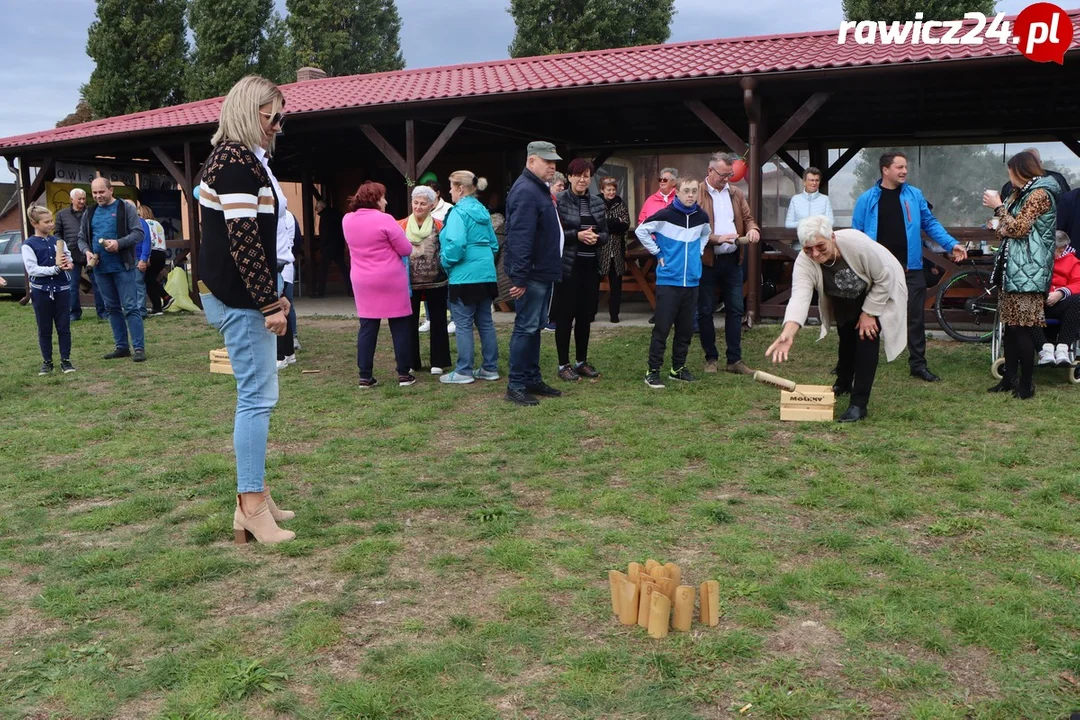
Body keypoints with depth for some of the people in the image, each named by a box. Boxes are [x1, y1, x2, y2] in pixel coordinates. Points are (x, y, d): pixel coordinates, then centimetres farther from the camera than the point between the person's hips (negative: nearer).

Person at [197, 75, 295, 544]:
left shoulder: (239, 158, 18)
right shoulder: (237, 160, -14)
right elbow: (243, 242, -21)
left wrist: (271, 295, 21)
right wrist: (269, 303, -19)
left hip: (237, 294, 11)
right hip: (238, 298, -11)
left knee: (256, 395, 14)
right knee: (258, 396, -8)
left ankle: (253, 497, 22)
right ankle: (252, 507, -1)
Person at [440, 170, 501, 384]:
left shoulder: (459, 212, -12)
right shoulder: (483, 211, 13)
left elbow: (456, 245, -22)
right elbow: (494, 243, 16)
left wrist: (446, 261, -7)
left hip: (464, 276, -8)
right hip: (486, 274, 8)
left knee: (463, 325, -1)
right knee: (485, 322, 12)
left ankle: (463, 371, 5)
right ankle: (490, 368, 17)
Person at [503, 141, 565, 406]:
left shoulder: (539, 189, 16)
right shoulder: (526, 191, -18)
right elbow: (520, 238, -26)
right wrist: (519, 277, -29)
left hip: (542, 273, 10)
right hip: (531, 275, -10)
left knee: (535, 327, 14)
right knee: (526, 327, -6)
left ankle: (533, 379, 23)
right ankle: (516, 385, 0)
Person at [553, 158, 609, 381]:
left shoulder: (598, 202, 10)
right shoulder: (558, 200, -6)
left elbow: (605, 233, 12)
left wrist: (597, 237, -9)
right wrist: (577, 235, -20)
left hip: (591, 265, 5)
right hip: (567, 265, -5)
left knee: (586, 316, 11)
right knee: (565, 316, 1)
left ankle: (582, 361, 23)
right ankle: (564, 364, 10)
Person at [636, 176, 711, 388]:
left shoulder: (702, 217, 5)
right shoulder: (665, 215, -9)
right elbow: (641, 231, -4)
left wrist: (698, 251, 12)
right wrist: (658, 253, -4)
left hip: (692, 281, 5)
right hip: (668, 281, -5)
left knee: (686, 328, 10)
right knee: (662, 327, -4)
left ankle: (678, 368, 22)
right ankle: (653, 371, 3)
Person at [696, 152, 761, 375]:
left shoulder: (736, 193, 11)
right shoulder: (697, 194, -8)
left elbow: (747, 217, 16)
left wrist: (753, 229, -7)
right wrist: (717, 238, -25)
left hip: (732, 260, 5)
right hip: (706, 261, -5)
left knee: (735, 309, 6)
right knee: (705, 311, 4)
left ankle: (734, 359, 13)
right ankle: (711, 358, 17)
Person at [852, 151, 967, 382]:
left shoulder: (914, 195, 6)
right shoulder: (867, 199, 0)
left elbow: (930, 223, 11)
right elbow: (857, 234, 2)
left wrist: (951, 244, 0)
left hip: (910, 267, 2)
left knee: (916, 316, 4)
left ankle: (918, 364, 13)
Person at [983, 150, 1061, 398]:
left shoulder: (1040, 194, -10)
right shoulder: (1023, 194, 20)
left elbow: (1017, 228, -17)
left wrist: (998, 206, -8)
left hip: (1027, 272, -10)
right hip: (1013, 270, 10)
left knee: (1022, 329, -8)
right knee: (1010, 326, 10)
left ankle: (1026, 384, -3)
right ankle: (1009, 378, 16)